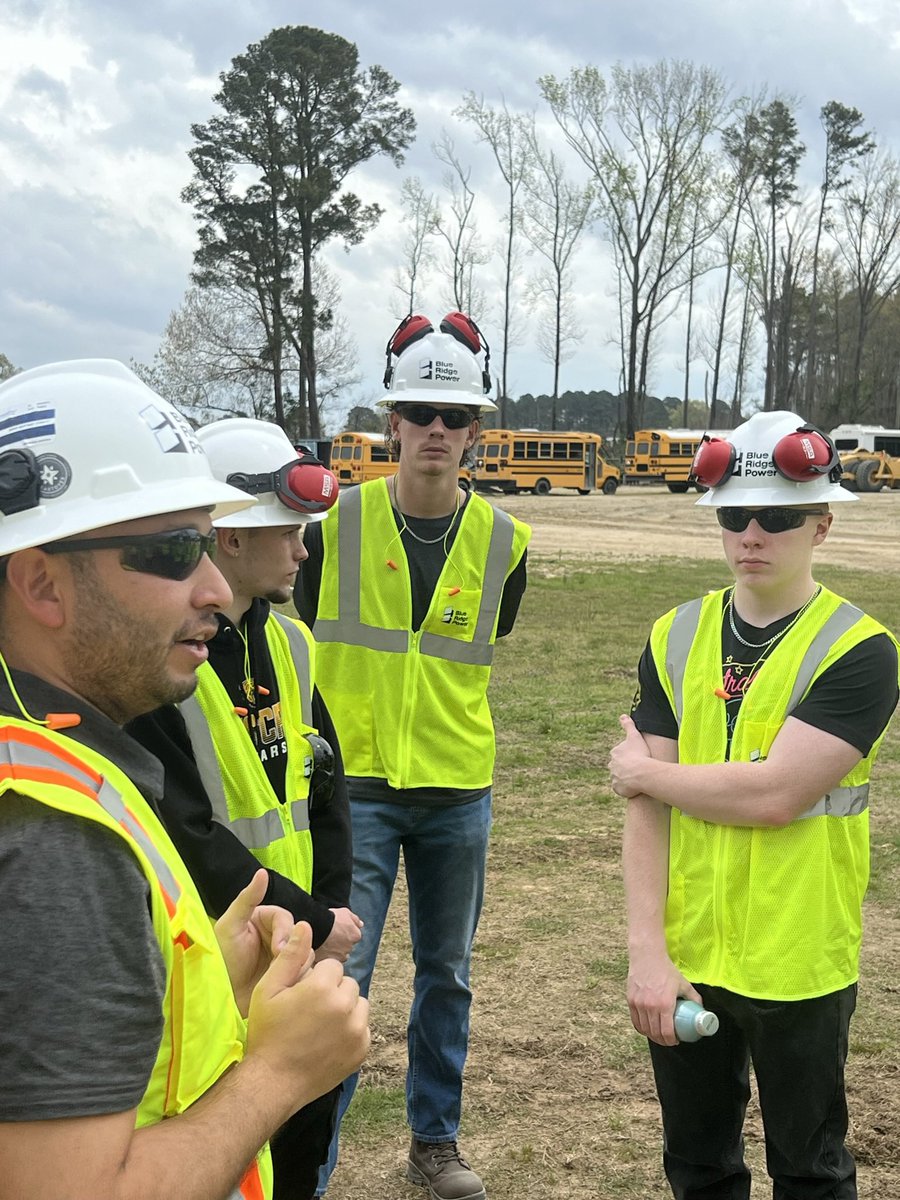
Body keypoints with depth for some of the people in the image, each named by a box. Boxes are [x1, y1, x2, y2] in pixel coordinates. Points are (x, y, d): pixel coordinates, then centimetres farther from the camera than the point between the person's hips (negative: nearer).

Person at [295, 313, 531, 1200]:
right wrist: (345, 730, 3)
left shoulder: (501, 541, -1)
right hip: (355, 788, -2)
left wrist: (431, 718, 9)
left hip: (458, 792, 3)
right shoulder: (339, 520, -6)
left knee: (447, 976, 15)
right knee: (338, 979, -5)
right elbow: (307, 635, 5)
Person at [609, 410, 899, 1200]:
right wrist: (646, 949, -11)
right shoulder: (675, 638, 0)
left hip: (797, 967, -4)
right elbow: (647, 806, -4)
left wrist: (644, 770, -9)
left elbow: (772, 794, -23)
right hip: (684, 957, 4)